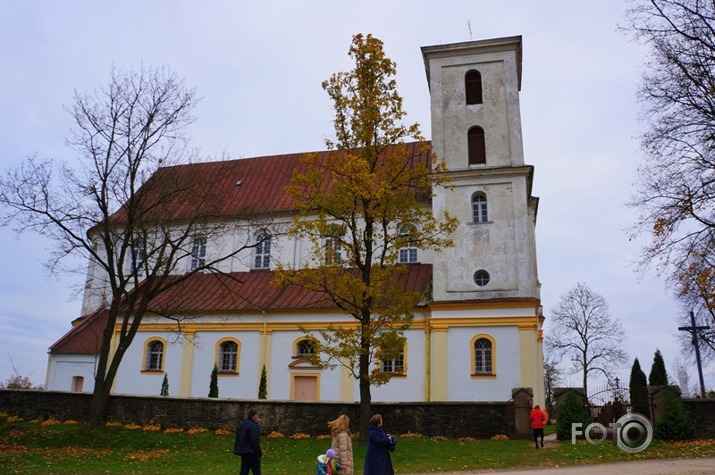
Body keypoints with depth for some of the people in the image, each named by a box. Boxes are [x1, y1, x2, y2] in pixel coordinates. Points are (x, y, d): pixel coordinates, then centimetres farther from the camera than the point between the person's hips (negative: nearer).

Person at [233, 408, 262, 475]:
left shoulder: (243, 424, 12)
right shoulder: (253, 426, -18)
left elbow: (238, 438, 19)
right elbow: (255, 441, -21)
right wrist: (258, 453, -16)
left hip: (243, 451, 9)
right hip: (251, 453, -9)